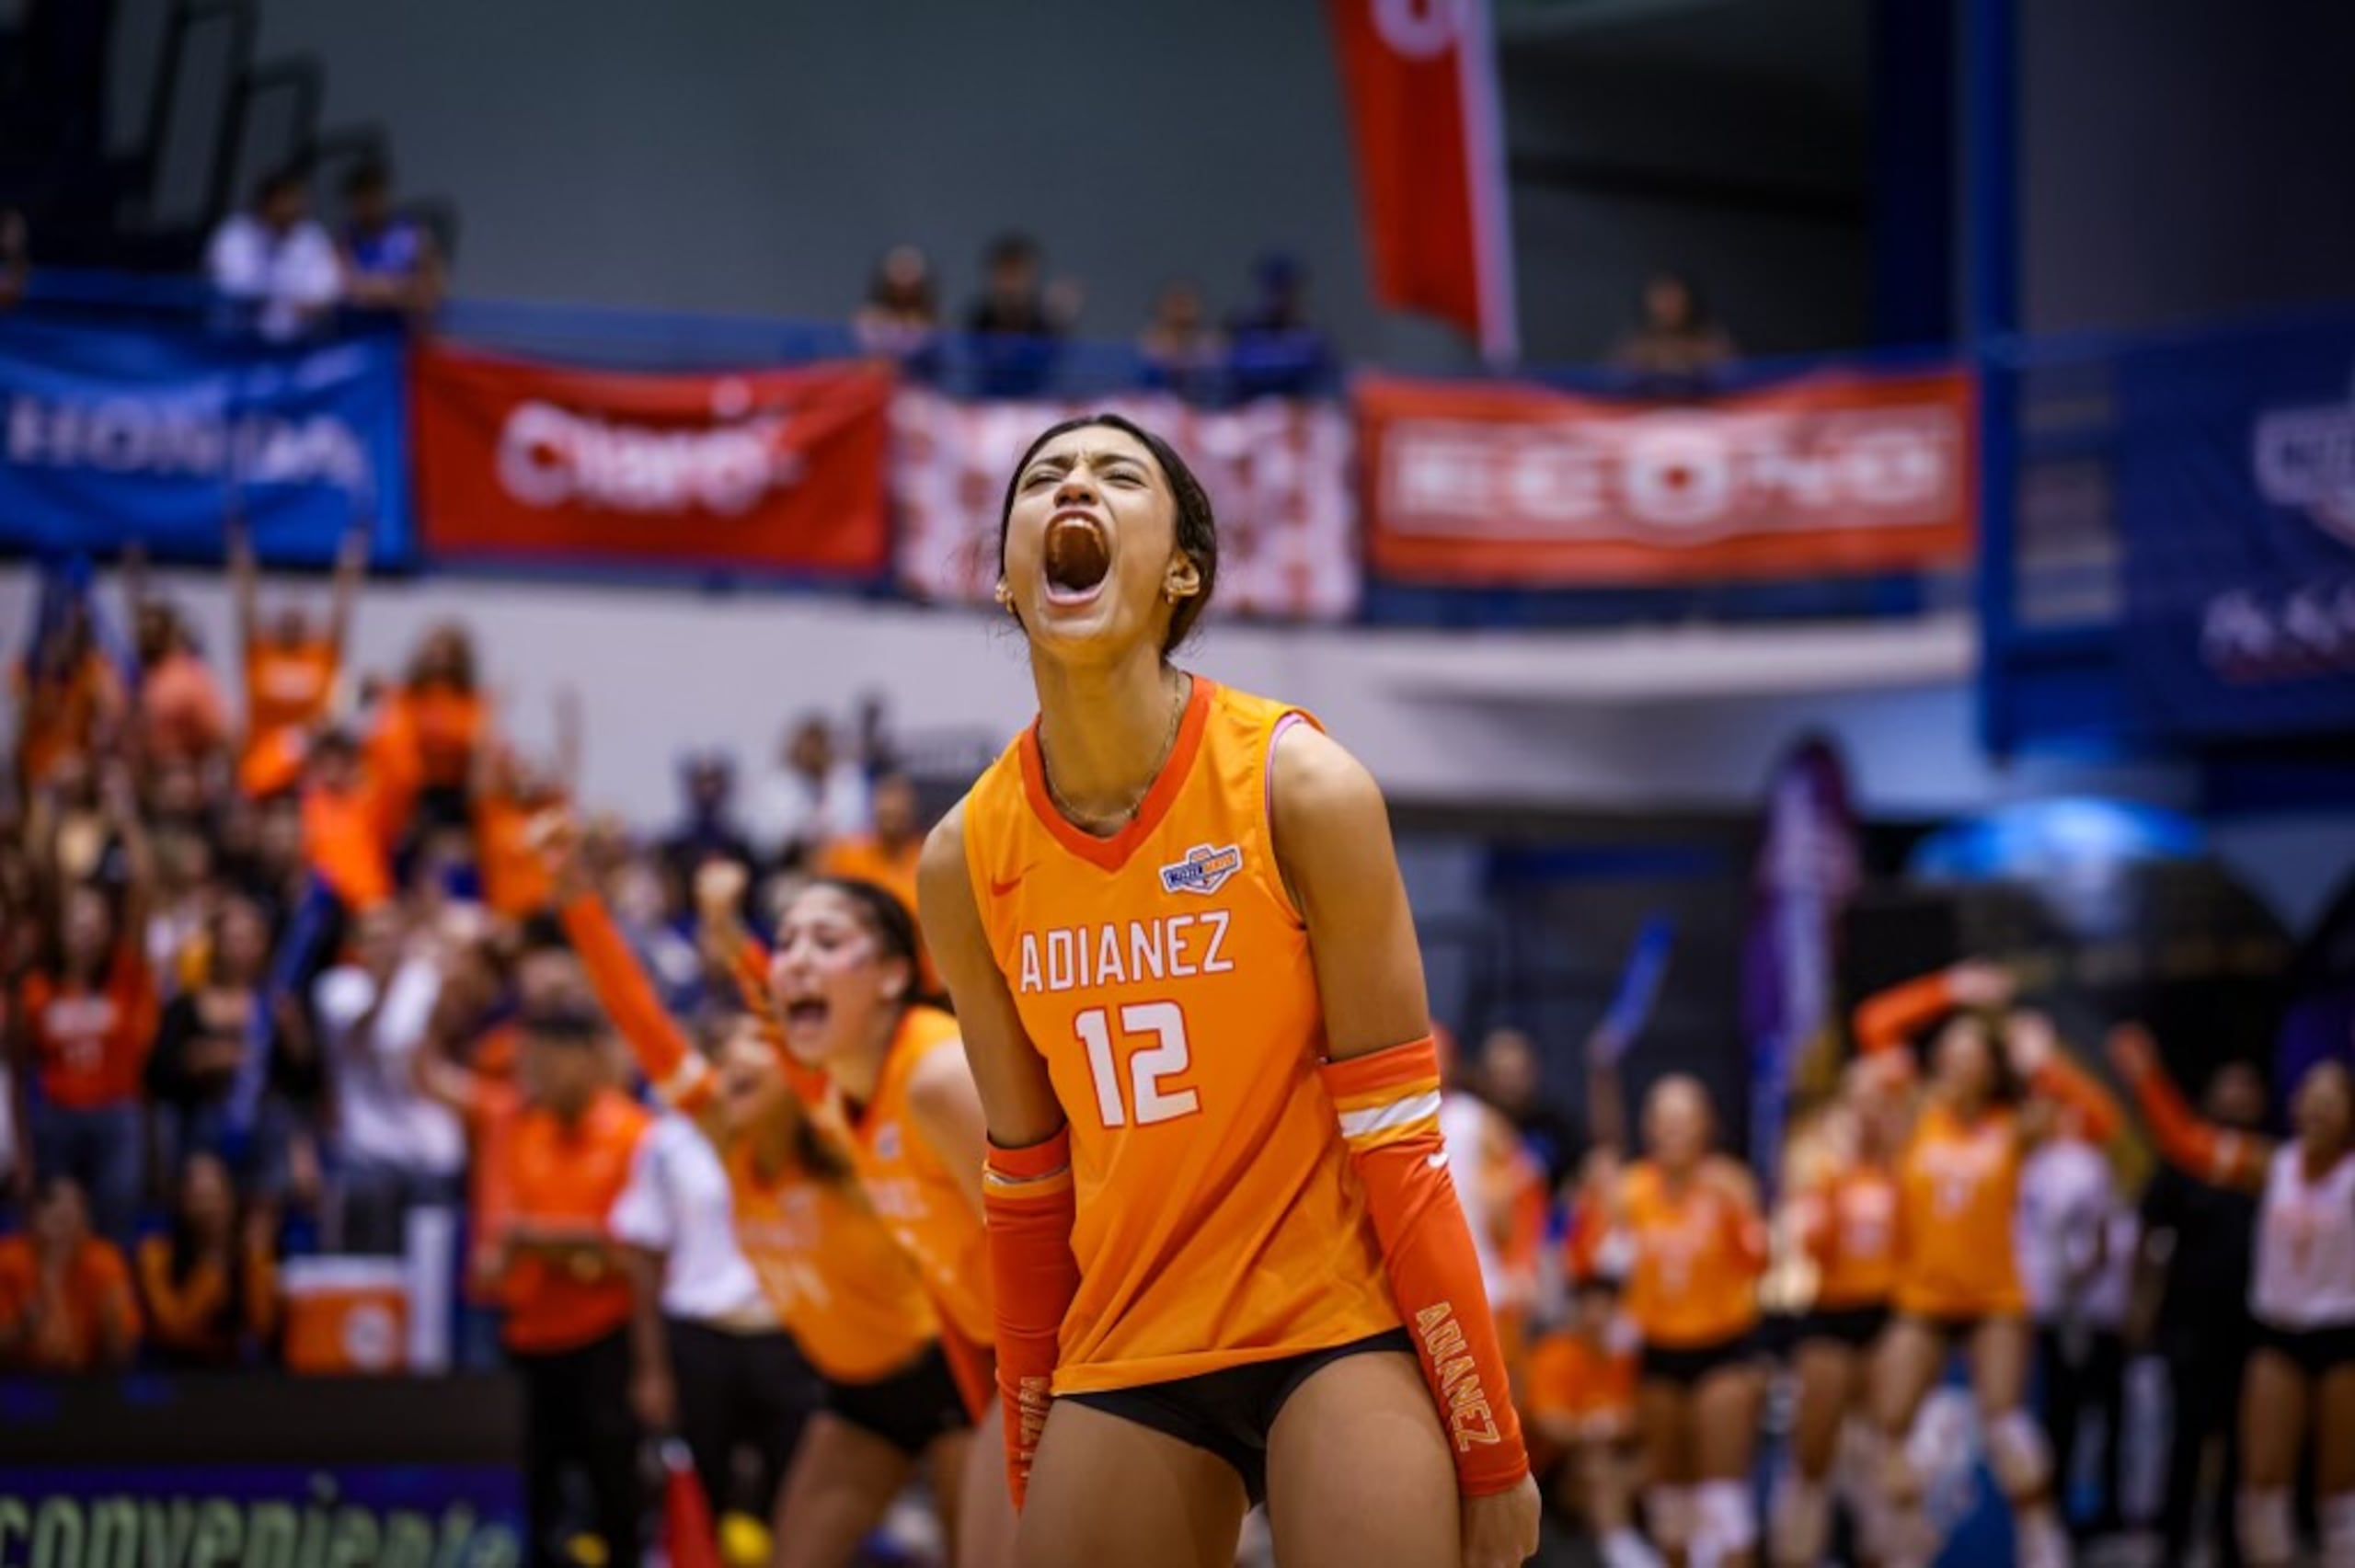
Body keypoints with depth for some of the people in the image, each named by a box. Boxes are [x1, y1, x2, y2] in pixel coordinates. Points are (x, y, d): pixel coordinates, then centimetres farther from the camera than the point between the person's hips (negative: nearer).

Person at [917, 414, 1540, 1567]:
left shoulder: (1301, 788, -11)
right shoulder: (965, 862, 0)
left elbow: (1396, 1137, -10)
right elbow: (1026, 1184, 10)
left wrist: (1490, 1450, -10)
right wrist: (1029, 1472, 13)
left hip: (1340, 1327, -4)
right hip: (1126, 1355, 4)